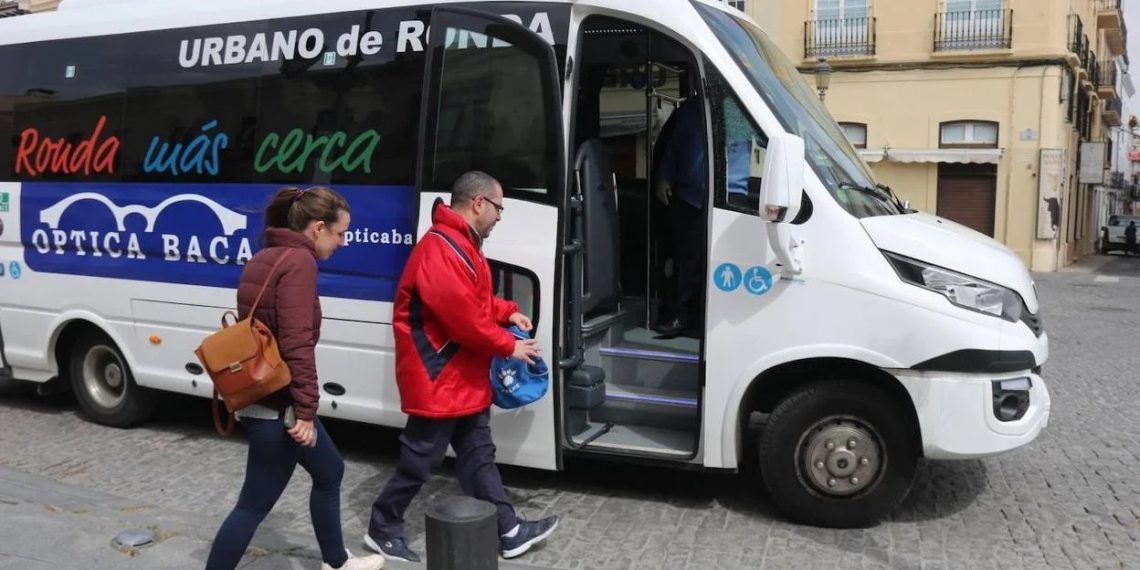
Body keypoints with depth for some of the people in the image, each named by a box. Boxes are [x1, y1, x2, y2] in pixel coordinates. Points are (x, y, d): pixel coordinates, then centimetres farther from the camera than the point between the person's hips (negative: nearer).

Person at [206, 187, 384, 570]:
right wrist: (306, 410, -22)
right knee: (254, 505, 3)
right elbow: (297, 343, -24)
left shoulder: (265, 258, 13)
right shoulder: (299, 260, -17)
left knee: (329, 472, 23)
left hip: (259, 395, 10)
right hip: (276, 405, -10)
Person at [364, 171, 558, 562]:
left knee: (479, 455, 14)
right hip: (437, 380, -11)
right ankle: (383, 530, 21)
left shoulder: (462, 244, 13)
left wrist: (507, 312, 5)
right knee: (419, 462, 3)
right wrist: (508, 346, -15)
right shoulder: (440, 250, -24)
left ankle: (507, 532, 23)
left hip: (464, 378, 11)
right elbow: (463, 316, -26)